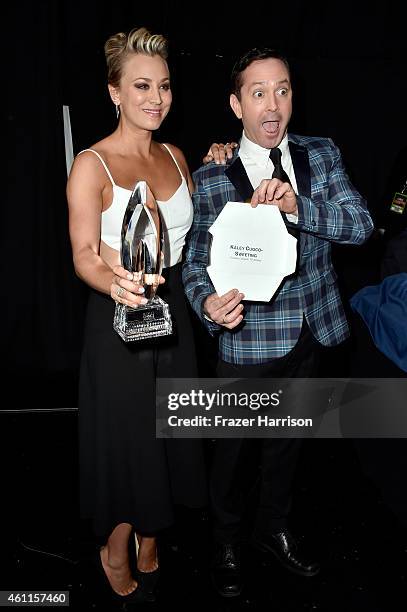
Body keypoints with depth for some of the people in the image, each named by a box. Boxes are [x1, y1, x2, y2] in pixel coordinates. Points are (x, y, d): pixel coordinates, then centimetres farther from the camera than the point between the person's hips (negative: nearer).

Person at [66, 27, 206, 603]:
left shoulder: (175, 157, 7)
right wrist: (114, 282, -38)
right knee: (126, 439, 6)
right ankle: (116, 553, 32)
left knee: (168, 432, 15)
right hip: (119, 318, -6)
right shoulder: (92, 165, -12)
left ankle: (149, 547, 38)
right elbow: (84, 255, -17)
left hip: (172, 310, 6)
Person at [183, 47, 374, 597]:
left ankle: (274, 530, 47)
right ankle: (227, 545, 40)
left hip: (310, 333, 4)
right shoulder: (210, 179, -11)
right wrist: (209, 303, -32)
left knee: (287, 441, 22)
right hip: (247, 339, -3)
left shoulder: (322, 156, -1)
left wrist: (298, 205, -29)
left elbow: (361, 224, -11)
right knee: (234, 447, 13)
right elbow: (196, 263, -10)